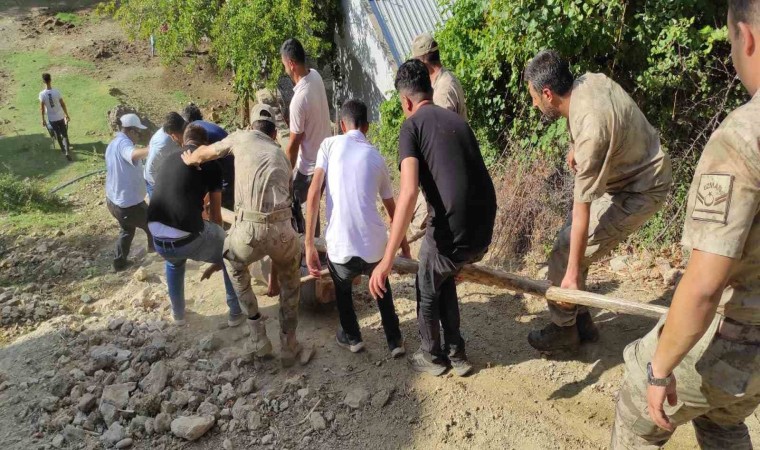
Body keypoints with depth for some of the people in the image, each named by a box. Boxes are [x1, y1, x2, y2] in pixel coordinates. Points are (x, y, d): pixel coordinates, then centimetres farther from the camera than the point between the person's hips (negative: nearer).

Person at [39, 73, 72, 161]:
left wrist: (43, 119, 5)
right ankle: (67, 152, -4)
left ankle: (63, 150, 34)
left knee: (57, 135, 18)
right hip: (60, 117, -1)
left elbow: (42, 108, -8)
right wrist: (67, 115, 8)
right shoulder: (57, 91, -15)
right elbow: (63, 104, -6)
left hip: (51, 119, 1)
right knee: (64, 134, 7)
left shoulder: (42, 94, -14)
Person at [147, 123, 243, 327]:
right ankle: (236, 312, 29)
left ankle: (178, 313, 48)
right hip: (188, 238, -5)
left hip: (158, 240, 5)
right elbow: (216, 215, 14)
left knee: (174, 262, 39)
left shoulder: (170, 159, 20)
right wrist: (217, 258, 29)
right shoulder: (211, 166, 6)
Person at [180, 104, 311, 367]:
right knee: (290, 282, 30)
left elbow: (203, 155, 31)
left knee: (234, 266, 32)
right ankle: (289, 347, 35)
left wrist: (188, 160, 57)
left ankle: (258, 335, 31)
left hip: (248, 228, -2)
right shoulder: (281, 156, 25)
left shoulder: (242, 138, 17)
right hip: (282, 229, 2)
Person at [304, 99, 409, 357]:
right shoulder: (376, 157, 14)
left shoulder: (330, 144, 5)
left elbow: (314, 195, -7)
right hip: (375, 246, 2)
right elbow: (391, 208, 25)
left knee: (342, 287, 33)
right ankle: (394, 341, 36)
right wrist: (403, 242, 40)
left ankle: (351, 337, 44)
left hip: (340, 247, -2)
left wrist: (309, 244, -5)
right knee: (381, 284, 35)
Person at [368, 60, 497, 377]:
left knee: (427, 291, 23)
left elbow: (409, 192, -19)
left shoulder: (412, 126, -3)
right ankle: (456, 354, 41)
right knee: (446, 281, 32)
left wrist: (387, 260, -23)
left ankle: (433, 357, 42)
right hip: (484, 231, 6)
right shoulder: (458, 121, 16)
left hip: (453, 232, -6)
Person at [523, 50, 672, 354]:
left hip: (639, 191, -9)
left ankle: (563, 331, 8)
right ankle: (580, 320, 23)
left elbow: (582, 206, -34)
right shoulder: (590, 80, -10)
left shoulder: (591, 127, -35)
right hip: (629, 171, 9)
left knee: (565, 252, -10)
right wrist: (575, 147, 6)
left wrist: (573, 271, -28)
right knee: (568, 243, 9)